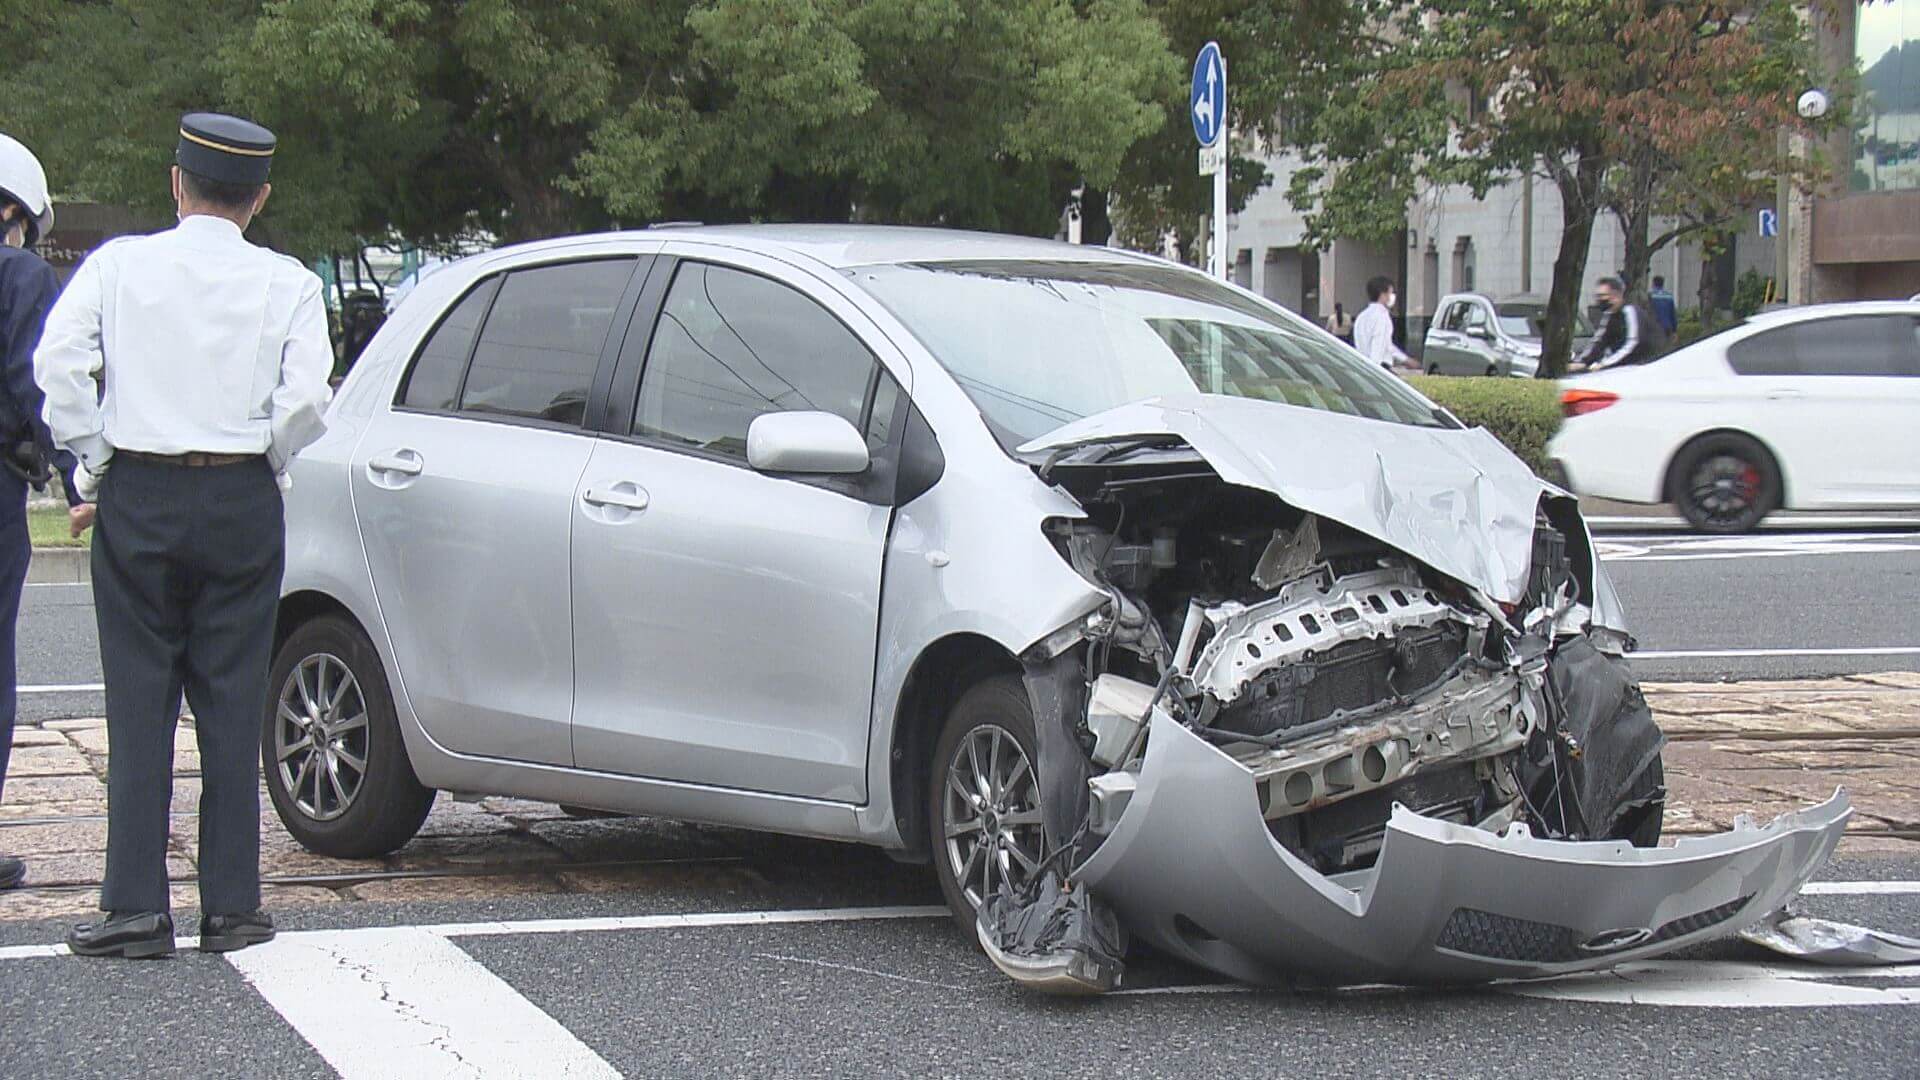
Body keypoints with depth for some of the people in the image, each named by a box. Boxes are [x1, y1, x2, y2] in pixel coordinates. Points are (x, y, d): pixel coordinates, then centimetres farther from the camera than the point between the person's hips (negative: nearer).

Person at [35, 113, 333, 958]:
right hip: (243, 502, 0)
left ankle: (137, 906, 0)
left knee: (140, 705, 3)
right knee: (232, 706, 5)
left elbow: (58, 362, -10)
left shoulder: (119, 264, 1)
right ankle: (230, 905, 7)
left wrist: (92, 459, 0)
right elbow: (306, 396, -11)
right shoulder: (285, 284, 0)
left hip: (138, 498, 0)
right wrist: (270, 460, 5)